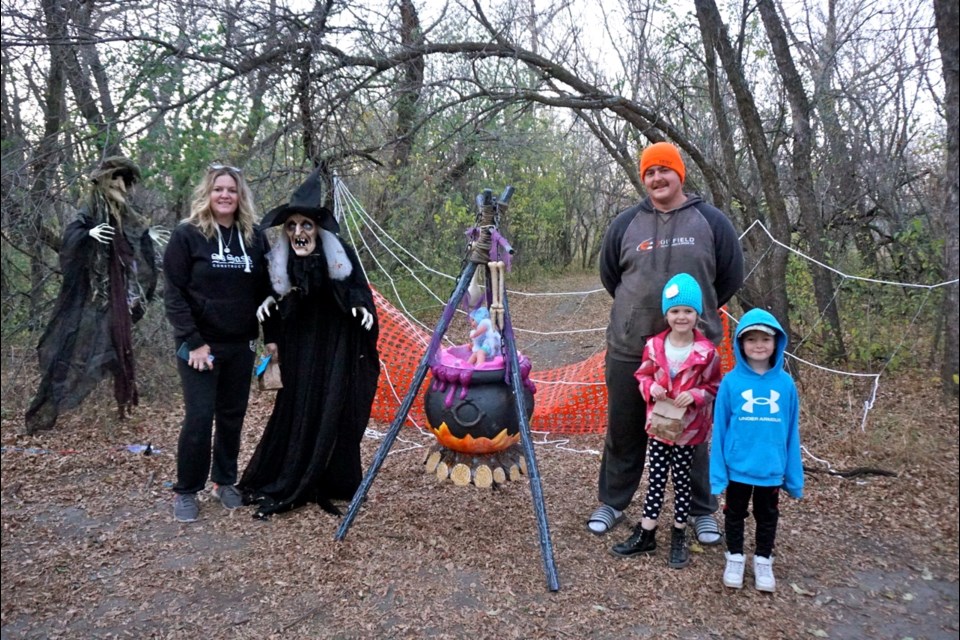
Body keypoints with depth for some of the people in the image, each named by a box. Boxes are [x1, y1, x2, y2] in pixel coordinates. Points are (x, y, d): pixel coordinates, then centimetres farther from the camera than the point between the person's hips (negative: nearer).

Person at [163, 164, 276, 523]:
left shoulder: (254, 238, 5)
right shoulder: (187, 235, -7)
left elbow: (264, 291, 11)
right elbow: (174, 294, -9)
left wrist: (271, 335, 6)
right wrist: (192, 341, -15)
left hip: (240, 345, 4)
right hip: (200, 345, -4)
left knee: (233, 415, 11)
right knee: (199, 417, -4)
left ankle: (225, 481, 28)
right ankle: (186, 491, 14)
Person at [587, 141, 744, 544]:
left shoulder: (711, 222, 0)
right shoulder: (626, 223, 4)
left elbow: (731, 277, 8)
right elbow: (609, 275, 16)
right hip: (629, 348, 2)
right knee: (623, 431, 12)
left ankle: (702, 511, 28)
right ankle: (612, 503, 29)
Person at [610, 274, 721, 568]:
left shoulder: (706, 352, -13)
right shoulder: (654, 346, -6)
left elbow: (714, 386, -4)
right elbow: (643, 375, 7)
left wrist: (695, 395, -22)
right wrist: (650, 387, -14)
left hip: (688, 427, -2)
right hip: (658, 423, 2)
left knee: (681, 480, 11)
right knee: (656, 478, 11)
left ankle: (679, 536, 27)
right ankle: (645, 534, 21)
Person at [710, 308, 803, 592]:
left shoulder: (785, 383, -7)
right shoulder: (731, 381, -12)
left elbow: (791, 432, 0)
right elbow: (720, 428, -8)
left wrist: (794, 475, 3)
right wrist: (717, 470, -9)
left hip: (771, 469, 2)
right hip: (737, 467, -1)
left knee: (767, 517, 19)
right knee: (735, 514, 17)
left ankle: (763, 561, 38)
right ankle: (735, 558, 36)